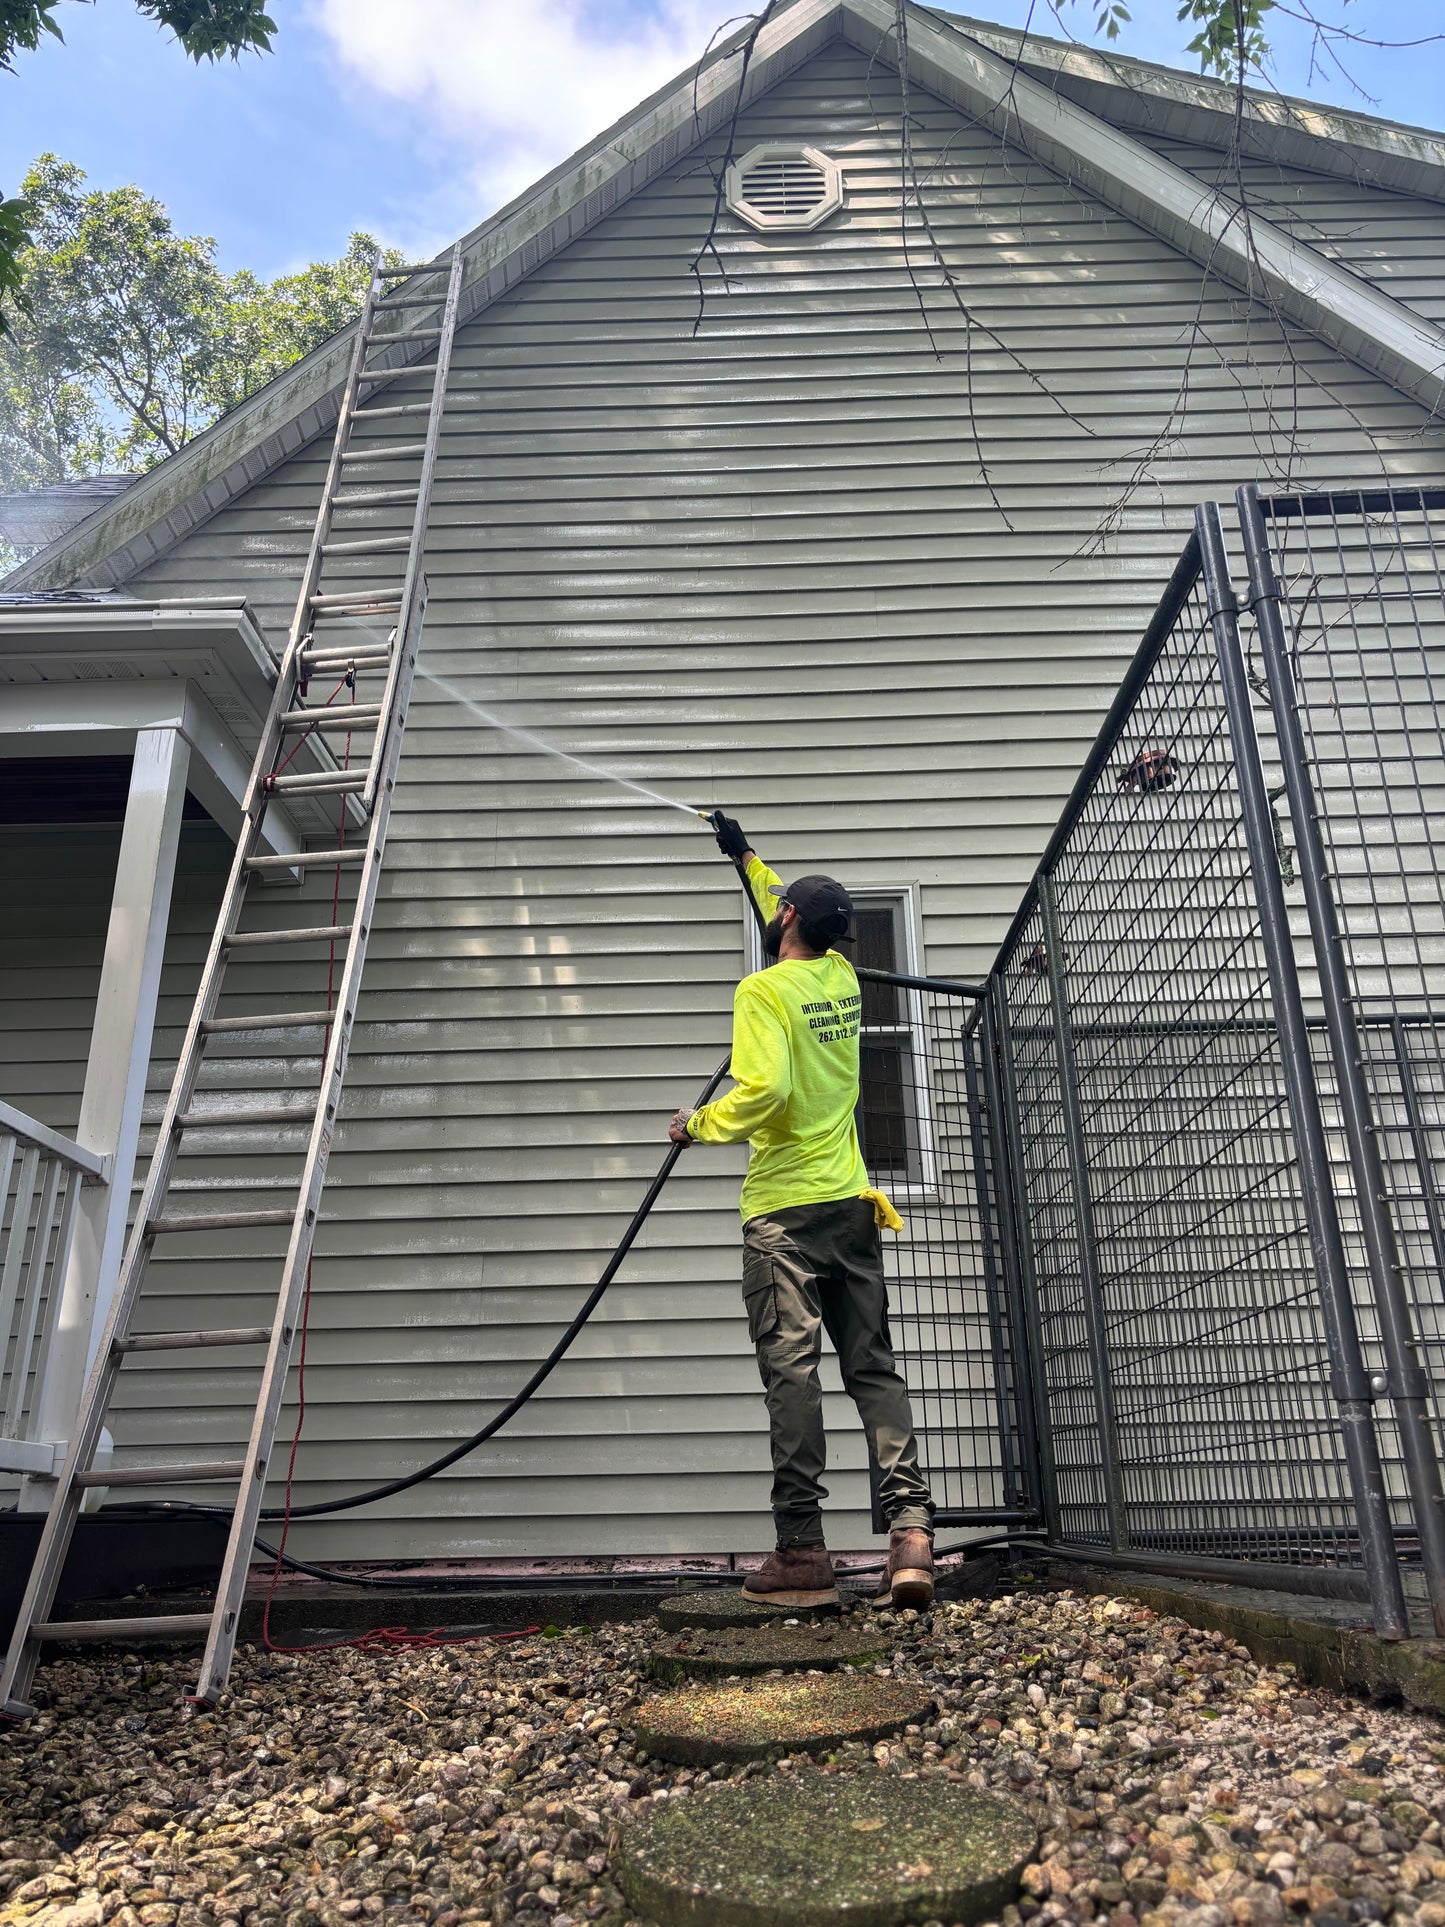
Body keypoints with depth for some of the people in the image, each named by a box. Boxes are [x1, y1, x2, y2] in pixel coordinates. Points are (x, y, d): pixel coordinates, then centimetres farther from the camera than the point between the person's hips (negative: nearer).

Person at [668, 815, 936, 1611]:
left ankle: (802, 1551, 0)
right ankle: (911, 1533, -1)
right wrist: (748, 857, 43)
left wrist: (699, 1125, -5)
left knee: (791, 1371, -3)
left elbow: (765, 1089, -22)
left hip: (783, 1209, -6)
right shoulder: (842, 977, 11)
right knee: (874, 1368, 6)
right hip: (852, 1205, 6)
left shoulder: (763, 990, -10)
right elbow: (805, 927, 32)